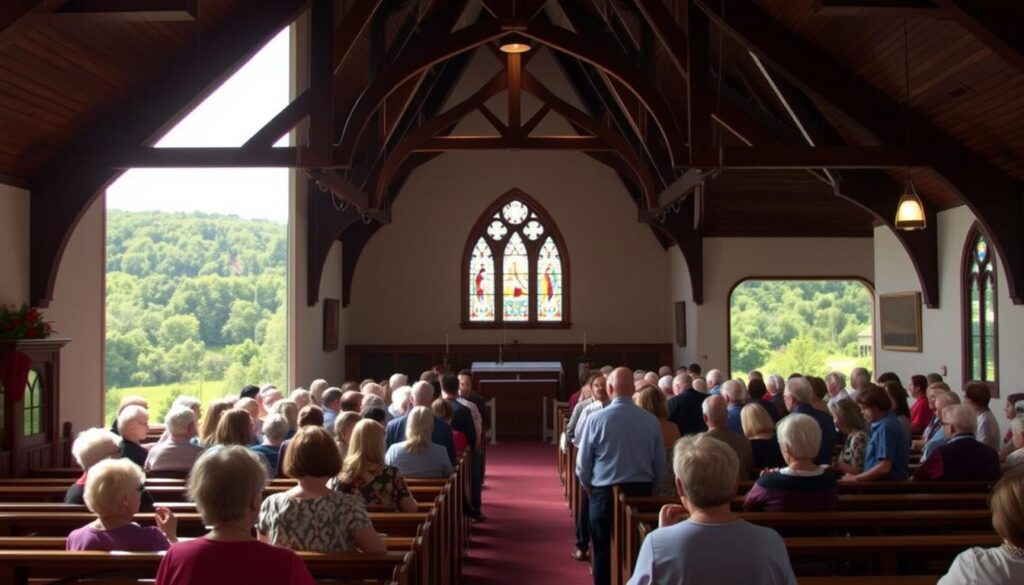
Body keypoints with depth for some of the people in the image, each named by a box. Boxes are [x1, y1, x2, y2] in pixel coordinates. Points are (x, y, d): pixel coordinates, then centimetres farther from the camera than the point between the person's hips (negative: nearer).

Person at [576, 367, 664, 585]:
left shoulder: (596, 419, -12)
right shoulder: (651, 420, -6)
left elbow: (582, 465, -5)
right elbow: (660, 465, 1)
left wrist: (592, 490, 14)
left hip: (605, 493, -2)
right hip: (641, 491, 2)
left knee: (604, 551, 11)